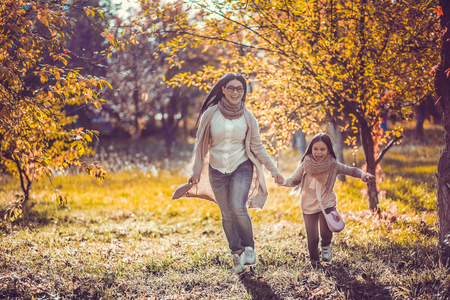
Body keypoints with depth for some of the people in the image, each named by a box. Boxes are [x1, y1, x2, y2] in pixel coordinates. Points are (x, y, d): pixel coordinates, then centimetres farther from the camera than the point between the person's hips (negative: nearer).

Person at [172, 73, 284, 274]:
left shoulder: (247, 117, -3)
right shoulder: (211, 114, -5)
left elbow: (257, 147, 5)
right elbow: (201, 144, 1)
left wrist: (274, 171, 4)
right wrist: (196, 172, -1)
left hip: (241, 168, -1)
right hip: (217, 170, 2)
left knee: (237, 207, -21)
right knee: (227, 215, 5)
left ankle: (249, 248, -2)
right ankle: (236, 253, 20)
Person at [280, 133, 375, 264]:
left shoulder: (333, 165, -9)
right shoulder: (305, 165, -10)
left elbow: (351, 170, -3)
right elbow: (294, 180, -1)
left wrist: (363, 174, -23)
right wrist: (283, 181, -20)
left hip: (327, 204, 0)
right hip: (309, 205, 1)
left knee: (326, 233, -14)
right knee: (312, 238, 2)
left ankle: (326, 245, 25)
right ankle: (314, 261, 31)